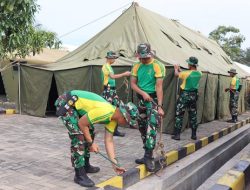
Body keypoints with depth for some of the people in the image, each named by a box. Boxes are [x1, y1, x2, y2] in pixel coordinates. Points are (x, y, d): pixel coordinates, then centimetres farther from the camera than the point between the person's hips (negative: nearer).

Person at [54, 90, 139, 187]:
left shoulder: (113, 118, 1)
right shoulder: (105, 112, -28)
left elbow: (109, 141, 5)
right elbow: (81, 123, -20)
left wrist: (114, 163, 3)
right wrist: (91, 143, -9)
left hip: (77, 105, 10)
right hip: (65, 103, -10)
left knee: (90, 133, 15)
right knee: (79, 136, -16)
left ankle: (85, 165, 30)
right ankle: (79, 175, -5)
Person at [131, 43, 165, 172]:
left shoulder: (157, 66, -11)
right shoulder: (136, 67, 6)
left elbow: (159, 87, -16)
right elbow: (133, 84, 6)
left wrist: (160, 106, -21)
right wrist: (143, 93, -13)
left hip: (153, 99, -6)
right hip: (141, 99, 6)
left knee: (151, 127, -15)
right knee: (142, 128, 11)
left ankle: (149, 157, -9)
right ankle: (147, 156, 23)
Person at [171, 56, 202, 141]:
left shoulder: (187, 73, -18)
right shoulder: (199, 74, -1)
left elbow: (177, 74, -2)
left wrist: (176, 68, 19)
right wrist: (180, 69, 25)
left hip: (185, 95, -5)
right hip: (194, 95, 6)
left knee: (179, 115, 2)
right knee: (193, 115, 13)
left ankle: (176, 135, 2)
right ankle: (194, 135, 18)